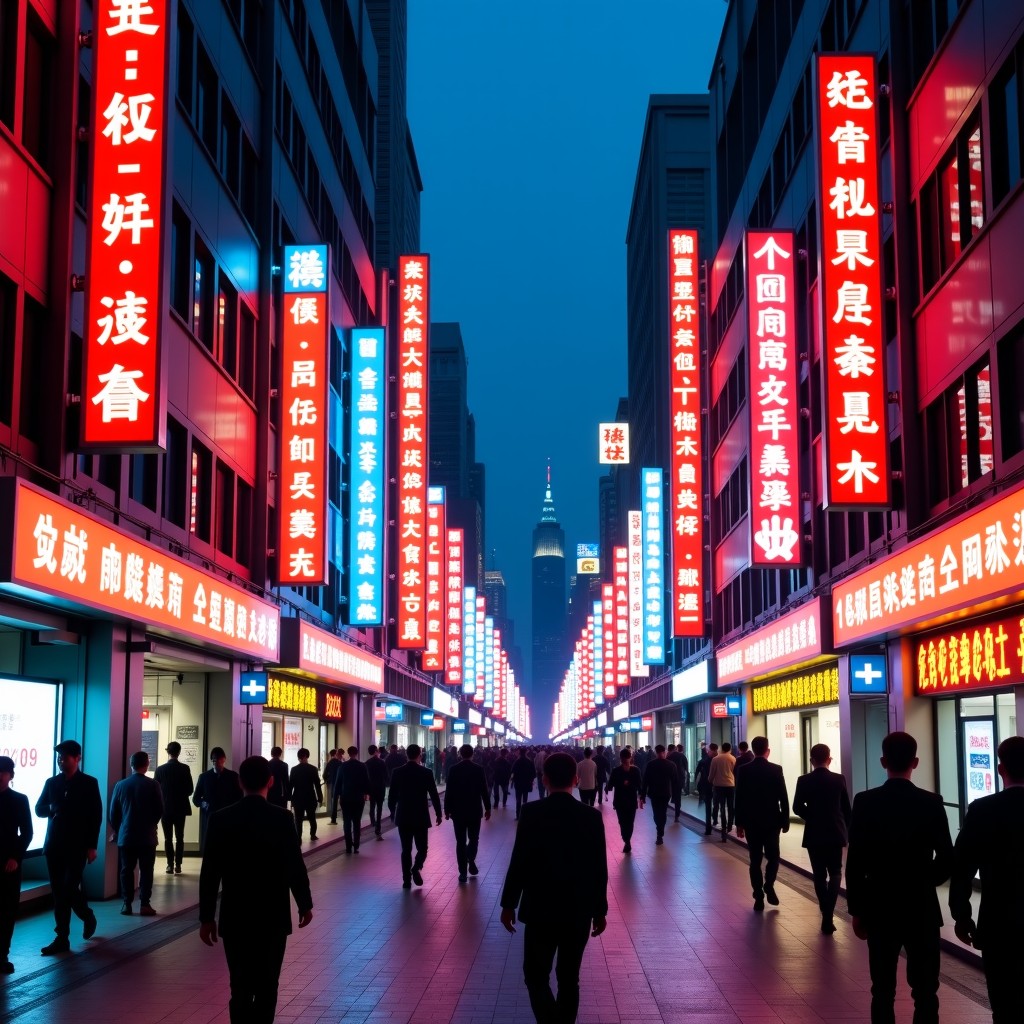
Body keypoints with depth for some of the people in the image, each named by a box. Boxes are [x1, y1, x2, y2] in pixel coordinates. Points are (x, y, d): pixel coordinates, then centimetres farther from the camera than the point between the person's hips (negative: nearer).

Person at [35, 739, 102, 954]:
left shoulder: (89, 783, -2)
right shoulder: (51, 782, 9)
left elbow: (96, 816, -3)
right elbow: (39, 809, 11)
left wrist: (92, 846, -8)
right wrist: (52, 810, -12)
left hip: (77, 846, -4)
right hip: (54, 845, 4)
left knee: (70, 888, -10)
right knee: (58, 892, 3)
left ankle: (87, 916, 18)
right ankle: (62, 938, 8)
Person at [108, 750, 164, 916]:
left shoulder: (121, 785, -3)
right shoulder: (153, 785, -9)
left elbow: (112, 813, 1)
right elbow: (160, 811, -4)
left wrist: (118, 829, 17)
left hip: (126, 836, 2)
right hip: (147, 836, -1)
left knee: (127, 870, 9)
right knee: (146, 870, 4)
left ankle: (127, 904, 7)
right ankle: (145, 904, 1)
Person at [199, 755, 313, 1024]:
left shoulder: (220, 819, -5)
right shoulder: (282, 818, -10)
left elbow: (210, 873, -3)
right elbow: (296, 866, -6)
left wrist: (206, 917, 5)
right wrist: (305, 904, 9)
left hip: (235, 918, 1)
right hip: (273, 917, -1)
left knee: (241, 987, 9)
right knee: (266, 988, 9)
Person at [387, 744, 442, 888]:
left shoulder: (397, 772, -2)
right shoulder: (426, 772, -7)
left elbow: (392, 795, 3)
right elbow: (434, 795, -4)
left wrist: (393, 812, 16)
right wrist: (438, 814, 7)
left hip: (403, 817, 2)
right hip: (421, 816, -2)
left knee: (406, 849, 10)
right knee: (422, 847, 10)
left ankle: (407, 880, 6)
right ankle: (416, 868, -16)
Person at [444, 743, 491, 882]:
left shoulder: (453, 770, -5)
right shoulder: (479, 769, -5)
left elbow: (449, 791, -4)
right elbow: (484, 791, -2)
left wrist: (447, 810, 5)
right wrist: (488, 808, 8)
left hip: (458, 810, 0)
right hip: (475, 810, 0)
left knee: (461, 841, 4)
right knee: (473, 838, 17)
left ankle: (463, 872, 0)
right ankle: (471, 860, -6)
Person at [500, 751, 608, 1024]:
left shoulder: (532, 813, -11)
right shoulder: (592, 816, -5)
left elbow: (519, 862, -10)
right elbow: (599, 869, -2)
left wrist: (508, 904, 1)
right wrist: (600, 910, 9)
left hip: (540, 910, -2)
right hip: (579, 911, 2)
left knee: (536, 976, 7)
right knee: (569, 979, 15)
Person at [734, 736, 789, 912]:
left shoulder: (743, 770, -4)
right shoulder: (776, 769, -6)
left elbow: (739, 798, -2)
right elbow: (783, 797, -5)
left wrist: (739, 823, 5)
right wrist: (785, 821, 5)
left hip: (751, 821, 1)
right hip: (772, 821, -1)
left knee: (755, 860, 6)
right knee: (773, 856, 14)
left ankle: (759, 897, 3)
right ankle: (769, 885, -7)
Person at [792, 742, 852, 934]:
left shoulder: (804, 780, -7)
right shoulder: (839, 779, -4)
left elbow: (797, 808, -8)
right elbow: (846, 809, 1)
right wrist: (846, 831, 13)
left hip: (814, 834, -1)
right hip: (835, 833, 1)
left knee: (819, 875, 11)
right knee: (835, 873, 9)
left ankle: (826, 915, 11)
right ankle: (828, 915, -10)